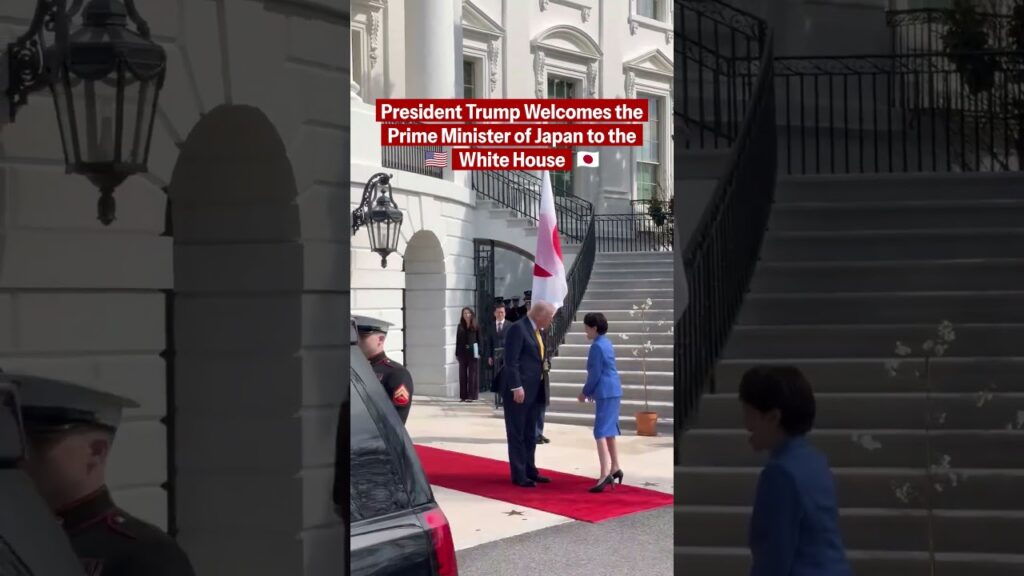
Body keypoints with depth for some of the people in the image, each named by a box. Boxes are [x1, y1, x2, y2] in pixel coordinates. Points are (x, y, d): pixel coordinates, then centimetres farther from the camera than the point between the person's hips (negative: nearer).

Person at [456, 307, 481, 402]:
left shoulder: (476, 326, 0)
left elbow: (479, 340, -2)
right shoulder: (460, 326, 9)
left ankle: (472, 395, 1)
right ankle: (463, 395, 8)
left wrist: (479, 352, -9)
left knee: (472, 374, -1)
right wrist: (457, 353, 6)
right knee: (462, 374, 4)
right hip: (462, 352, 3)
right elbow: (458, 340, 9)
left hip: (472, 352, -3)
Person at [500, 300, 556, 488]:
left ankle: (529, 470, 21)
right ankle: (519, 474, 1)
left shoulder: (537, 331, 14)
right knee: (517, 433, -2)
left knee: (530, 433, 14)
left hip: (534, 390, 9)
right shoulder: (518, 329, -14)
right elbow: (511, 360, -19)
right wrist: (517, 387, -22)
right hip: (519, 389, -9)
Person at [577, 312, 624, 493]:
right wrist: (591, 390, 17)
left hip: (605, 393, -10)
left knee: (601, 432, -13)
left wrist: (585, 392, -5)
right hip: (613, 390, 10)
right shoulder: (606, 343, 15)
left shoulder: (597, 346, -15)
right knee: (609, 430, 19)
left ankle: (605, 474, -21)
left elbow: (595, 374, -16)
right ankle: (614, 469, 28)